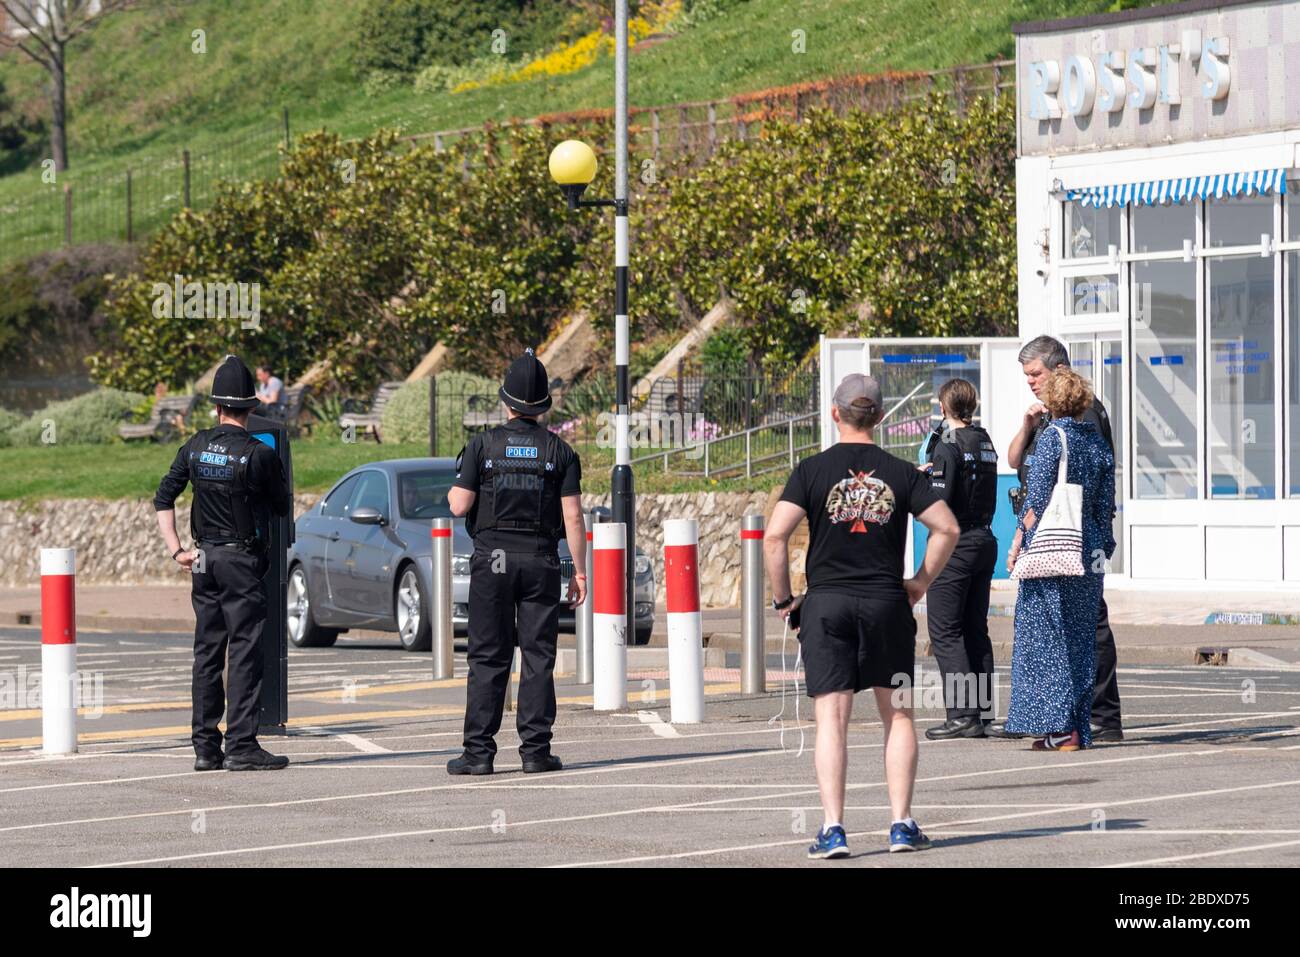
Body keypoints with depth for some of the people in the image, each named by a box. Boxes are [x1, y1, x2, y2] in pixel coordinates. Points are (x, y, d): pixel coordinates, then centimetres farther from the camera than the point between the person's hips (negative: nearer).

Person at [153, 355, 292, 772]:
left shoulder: (194, 448, 3)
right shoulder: (259, 455, -12)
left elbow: (163, 498, 3)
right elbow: (283, 506, -1)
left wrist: (176, 550, 6)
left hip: (204, 561, 5)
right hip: (243, 562, -5)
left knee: (206, 654, 9)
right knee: (245, 653, -4)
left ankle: (205, 747, 10)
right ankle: (241, 745, -8)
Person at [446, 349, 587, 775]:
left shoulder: (482, 445, -2)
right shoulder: (559, 451, 2)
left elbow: (460, 505, -7)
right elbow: (573, 517, -2)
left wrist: (453, 491, 16)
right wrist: (579, 571, 3)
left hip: (492, 562, -1)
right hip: (541, 562, 1)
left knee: (488, 660, 1)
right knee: (538, 658, 3)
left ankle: (479, 752, -2)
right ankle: (536, 749, 0)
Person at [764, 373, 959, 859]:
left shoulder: (812, 470, -2)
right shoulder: (901, 473, 2)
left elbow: (775, 535, -10)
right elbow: (947, 528, -2)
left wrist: (782, 599, 0)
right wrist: (920, 583, 9)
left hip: (826, 602, -1)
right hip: (886, 602, 1)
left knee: (831, 720, -2)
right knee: (898, 715, 12)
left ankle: (833, 830, -10)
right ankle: (902, 825, 9)